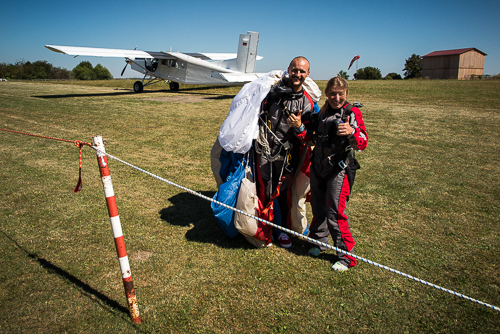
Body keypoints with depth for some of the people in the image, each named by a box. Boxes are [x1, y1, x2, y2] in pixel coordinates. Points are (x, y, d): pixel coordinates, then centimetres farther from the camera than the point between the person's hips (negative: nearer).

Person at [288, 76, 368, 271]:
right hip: (318, 167, 6)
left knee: (335, 213, -6)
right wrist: (299, 126, -10)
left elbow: (362, 143, -20)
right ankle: (319, 241, 38)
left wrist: (352, 132, -42)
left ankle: (346, 256, 10)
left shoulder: (352, 113, -8)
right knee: (318, 208, 15)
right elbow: (307, 136, 11)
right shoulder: (321, 114, 9)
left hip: (340, 169, -5)